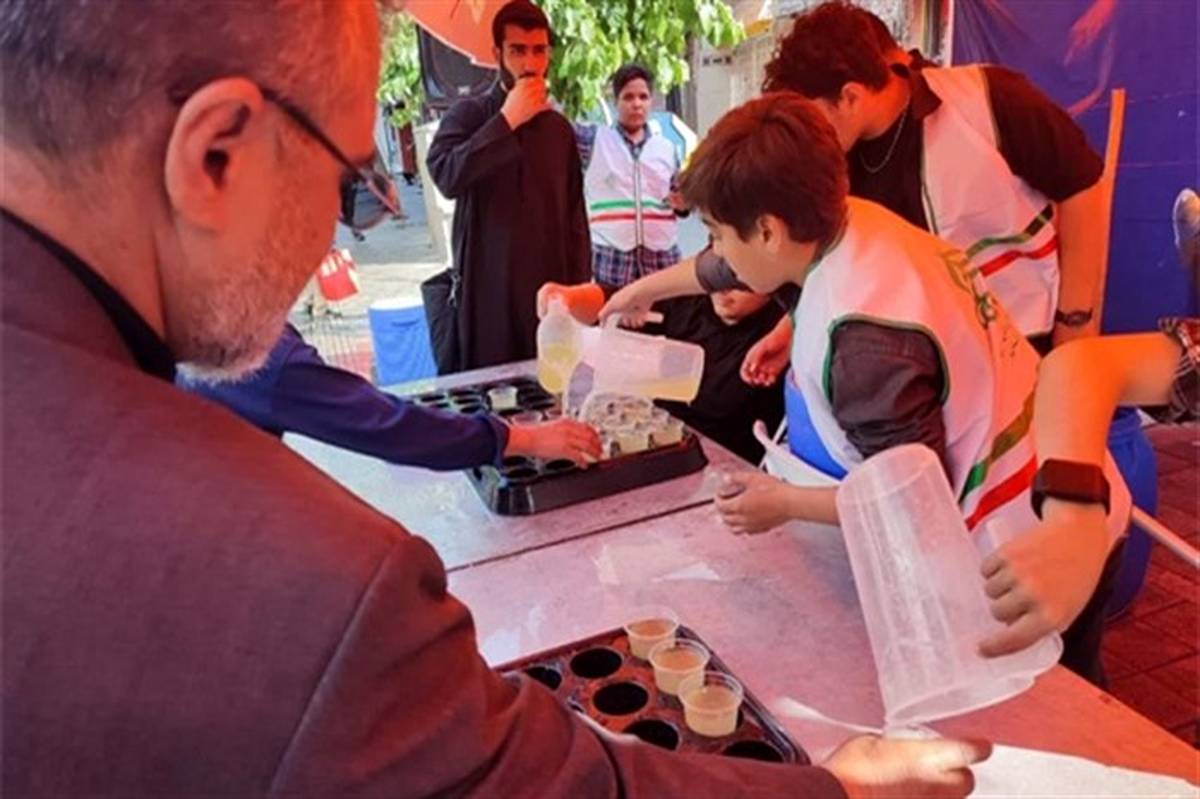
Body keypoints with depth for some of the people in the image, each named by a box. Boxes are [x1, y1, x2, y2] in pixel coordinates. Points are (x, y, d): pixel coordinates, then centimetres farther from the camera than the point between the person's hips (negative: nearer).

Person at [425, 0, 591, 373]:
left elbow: (575, 216, 14)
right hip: (485, 295, -3)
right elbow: (445, 176, -20)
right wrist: (507, 120, -17)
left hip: (548, 294, 4)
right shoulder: (469, 114, -1)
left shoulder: (560, 128, 12)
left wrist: (579, 288, 8)